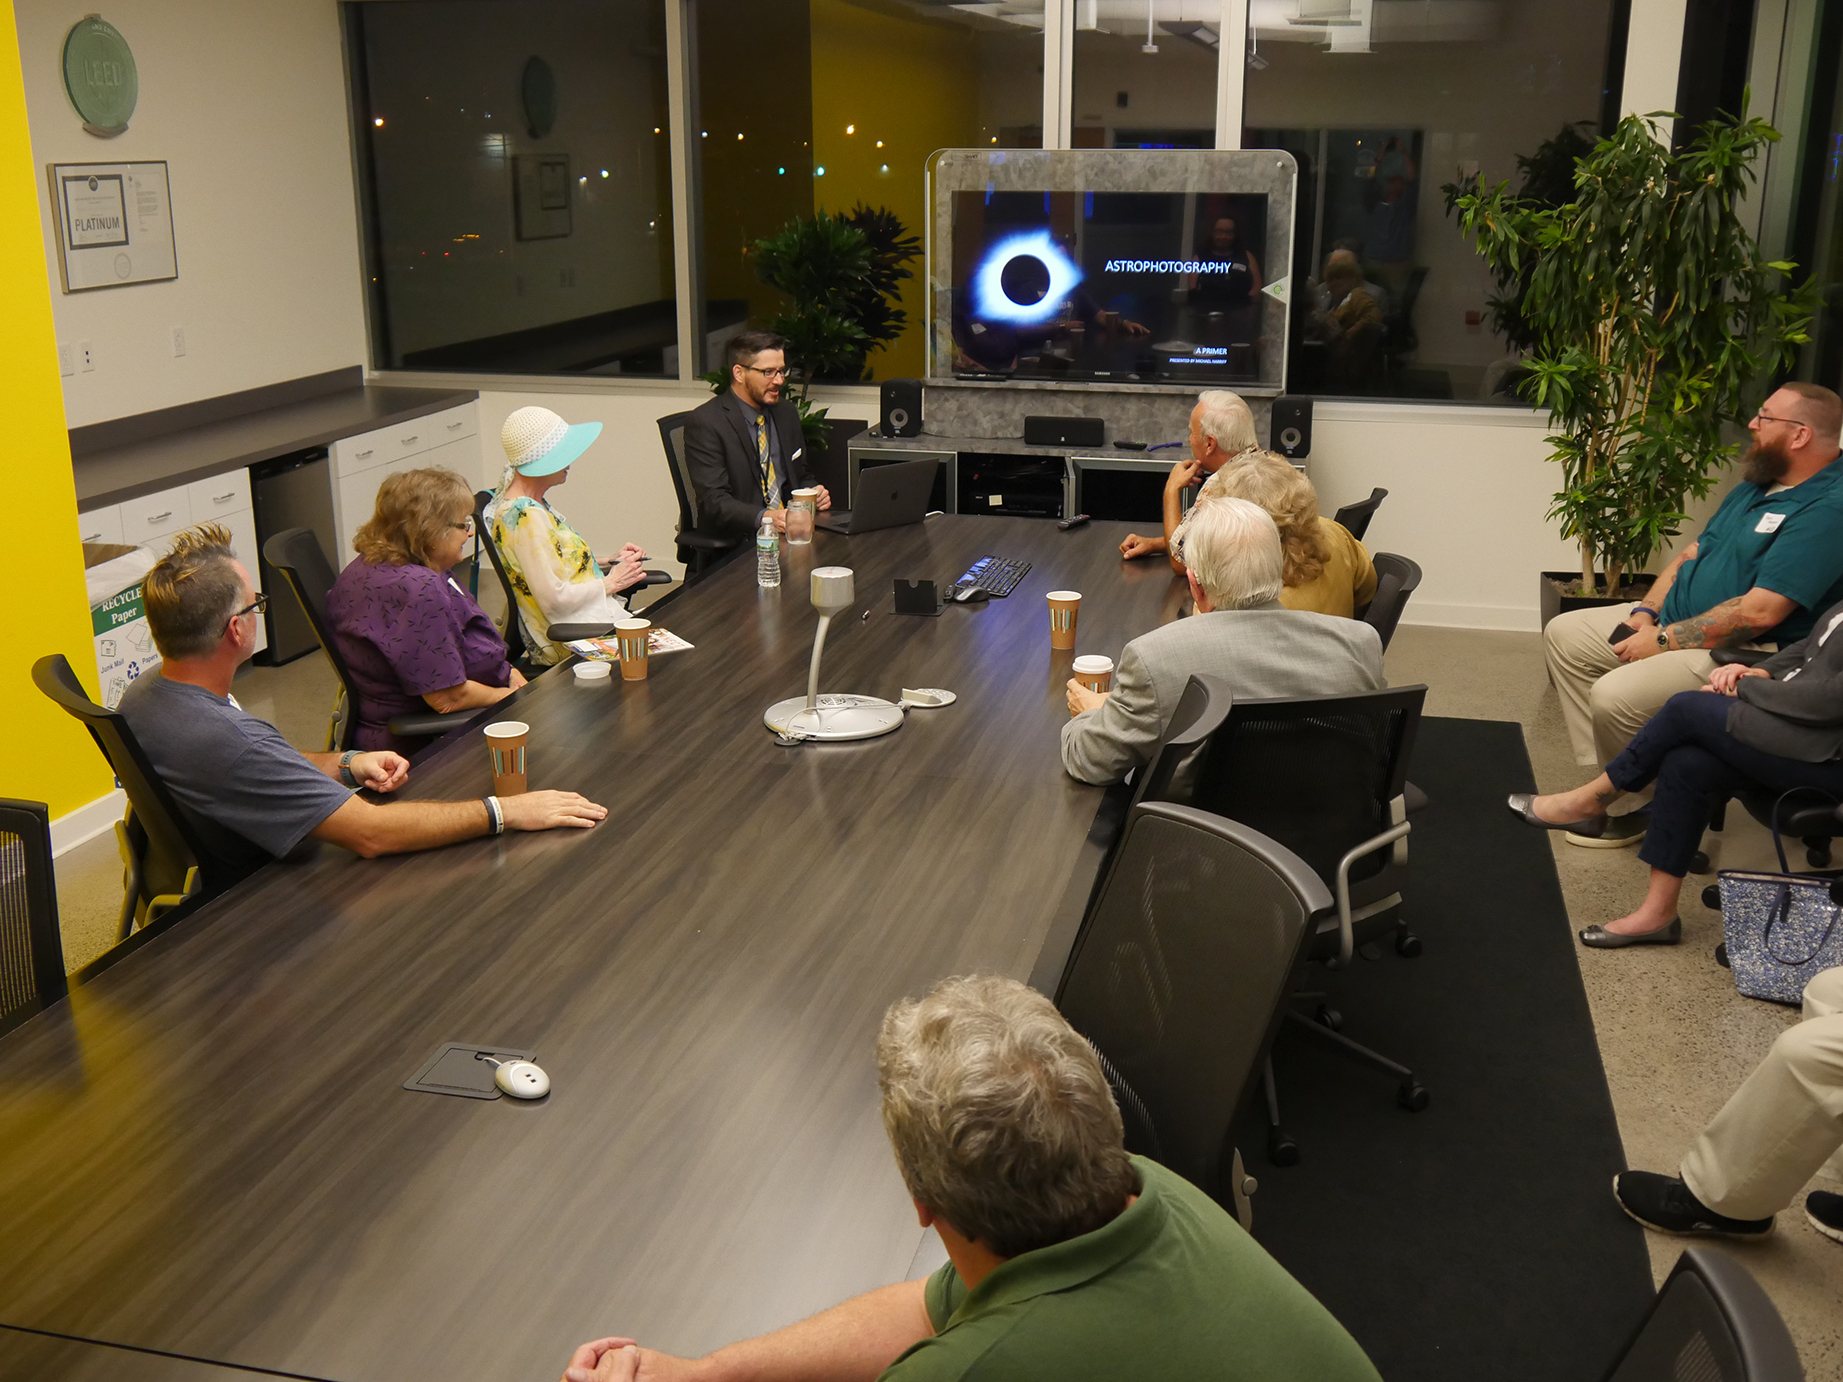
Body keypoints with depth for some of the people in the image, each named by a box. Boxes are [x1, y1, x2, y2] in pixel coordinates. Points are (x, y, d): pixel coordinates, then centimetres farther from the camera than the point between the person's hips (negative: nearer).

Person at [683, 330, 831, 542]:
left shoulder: (786, 412, 14)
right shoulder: (705, 423, -8)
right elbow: (714, 501, -16)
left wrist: (814, 493, 0)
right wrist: (765, 517, -32)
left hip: (790, 532, 7)